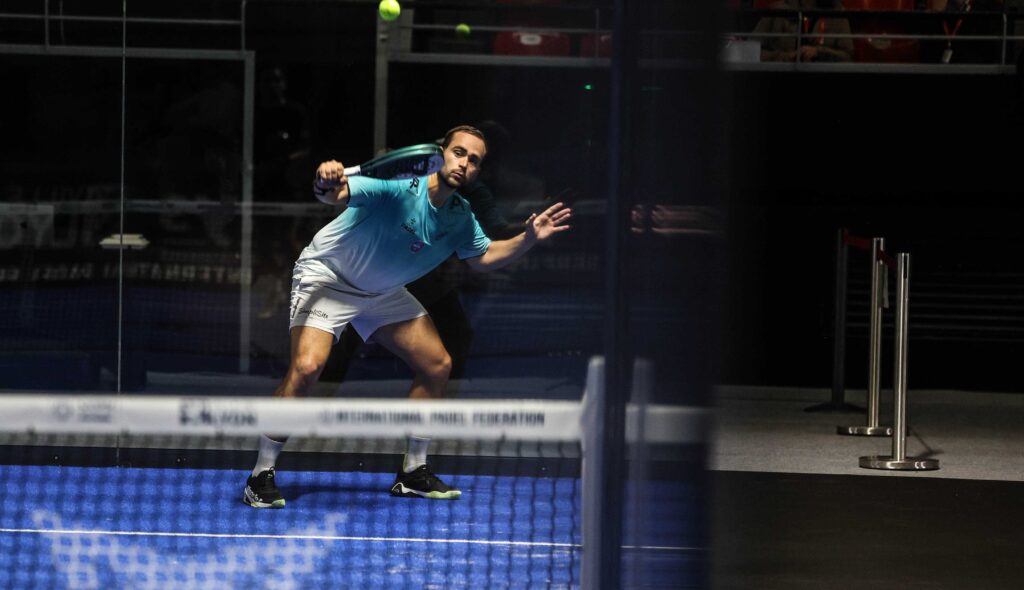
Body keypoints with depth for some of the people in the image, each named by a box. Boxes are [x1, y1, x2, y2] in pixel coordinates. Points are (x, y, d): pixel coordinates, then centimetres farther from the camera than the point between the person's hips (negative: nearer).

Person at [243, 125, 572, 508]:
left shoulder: (460, 217, -5)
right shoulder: (398, 188, -29)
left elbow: (482, 258, 13)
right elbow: (337, 194, -43)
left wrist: (528, 239, -2)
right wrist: (327, 184, -67)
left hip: (383, 292, 8)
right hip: (328, 276, -8)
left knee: (437, 365, 5)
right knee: (307, 366, -27)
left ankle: (412, 473, 20)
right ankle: (262, 475, -17)